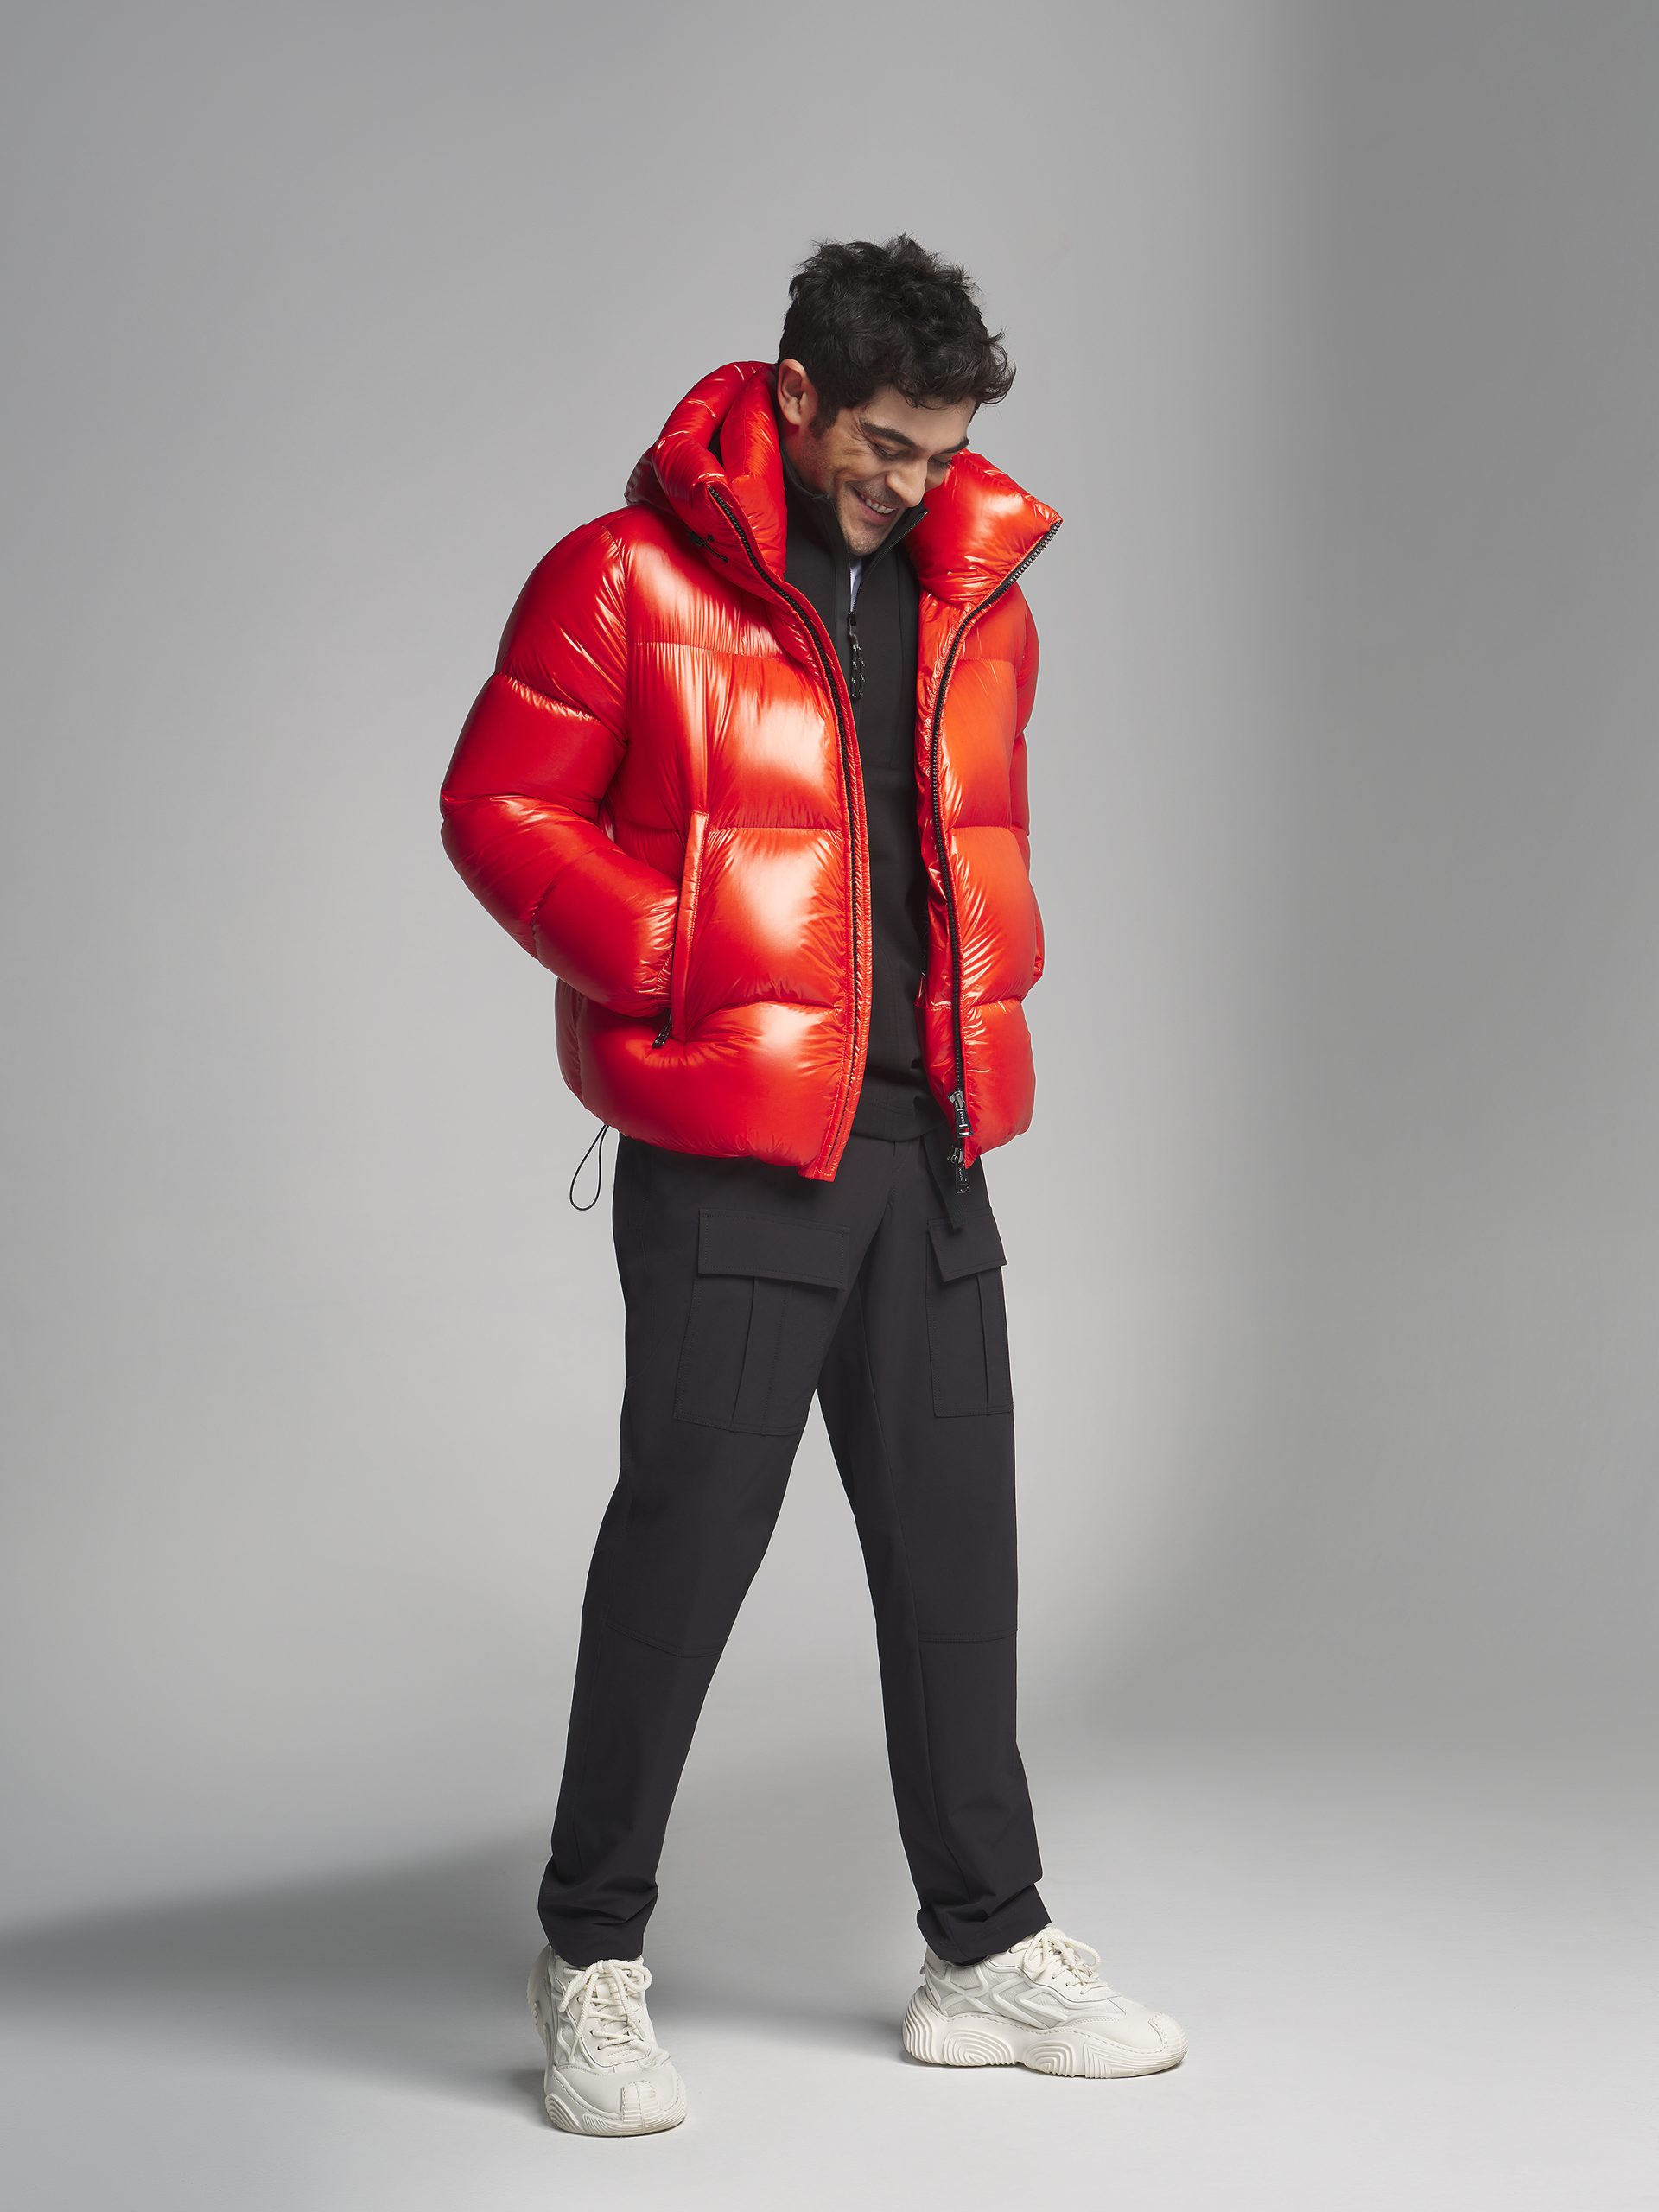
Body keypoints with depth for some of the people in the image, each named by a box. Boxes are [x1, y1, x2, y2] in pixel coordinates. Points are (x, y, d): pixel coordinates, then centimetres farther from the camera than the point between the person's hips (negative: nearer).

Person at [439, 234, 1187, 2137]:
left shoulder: (974, 596, 12)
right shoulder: (627, 581, -7)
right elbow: (500, 806, -7)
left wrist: (988, 973, 6)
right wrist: (681, 963, -14)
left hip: (926, 1143, 6)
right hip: (727, 1151, -6)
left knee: (954, 1539, 10)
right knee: (686, 1532, -2)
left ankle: (986, 1949, 23)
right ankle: (592, 1962, 13)